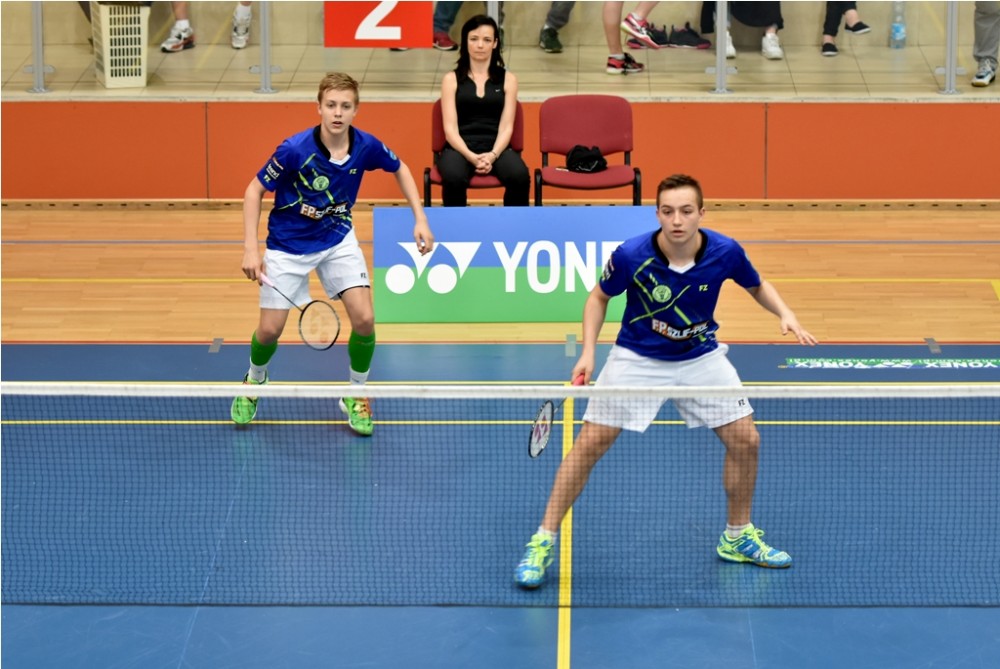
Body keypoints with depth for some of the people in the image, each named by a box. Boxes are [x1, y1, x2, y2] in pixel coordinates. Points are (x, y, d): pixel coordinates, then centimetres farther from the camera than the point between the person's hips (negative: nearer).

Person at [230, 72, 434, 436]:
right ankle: (255, 380, 33)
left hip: (337, 239, 2)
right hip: (288, 245, -2)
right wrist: (251, 249, -23)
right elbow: (254, 190, -16)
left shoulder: (366, 147, -17)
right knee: (270, 329, -2)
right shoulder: (295, 150, -28)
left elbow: (400, 169, 5)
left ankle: (355, 396, 12)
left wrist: (420, 219, -2)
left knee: (364, 318, -12)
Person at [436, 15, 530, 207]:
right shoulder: (451, 79, 9)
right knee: (453, 178, -38)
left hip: (496, 148, 1)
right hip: (460, 148, -1)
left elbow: (506, 126, 3)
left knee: (520, 177, -34)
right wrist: (471, 156, -19)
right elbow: (450, 127, 0)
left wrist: (492, 155, -17)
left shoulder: (508, 79, 12)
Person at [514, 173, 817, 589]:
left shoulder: (725, 253, -21)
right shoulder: (631, 256, -26)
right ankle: (542, 543, 2)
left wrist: (785, 314, -16)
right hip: (637, 358, -2)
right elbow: (599, 297, -5)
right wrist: (588, 351, -15)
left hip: (700, 358, 2)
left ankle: (737, 538, 23)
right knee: (589, 443, -8)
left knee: (745, 441, 0)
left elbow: (758, 286, 2)